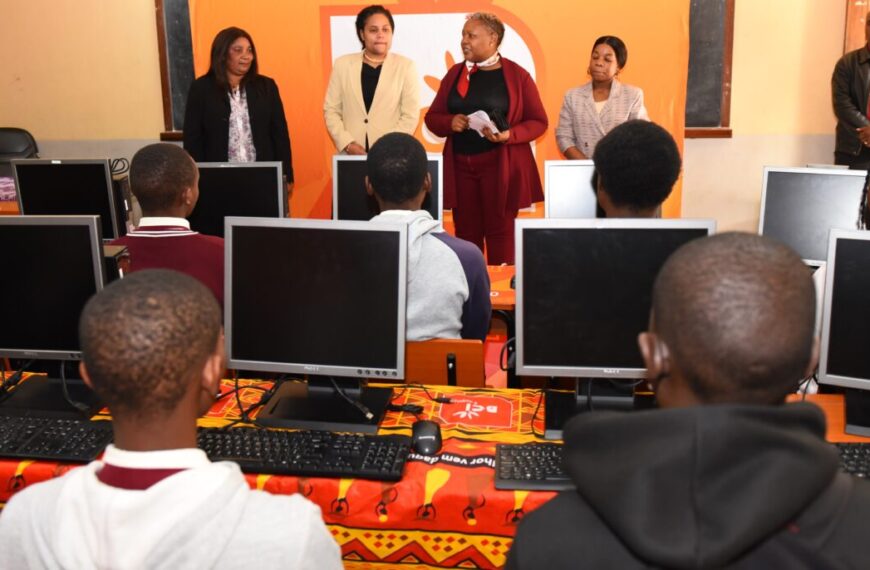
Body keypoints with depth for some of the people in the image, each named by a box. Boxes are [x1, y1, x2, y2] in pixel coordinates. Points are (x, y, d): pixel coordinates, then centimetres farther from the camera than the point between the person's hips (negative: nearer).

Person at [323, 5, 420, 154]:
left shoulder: (406, 67, 3)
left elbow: (410, 116, -2)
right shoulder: (343, 64, 8)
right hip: (351, 155, 1)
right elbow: (331, 110, 8)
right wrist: (347, 144, -5)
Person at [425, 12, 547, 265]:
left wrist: (509, 135, -17)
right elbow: (432, 117, 13)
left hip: (500, 166, -3)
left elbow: (538, 122, 0)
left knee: (500, 230, -1)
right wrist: (450, 122, -9)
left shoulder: (517, 75, -1)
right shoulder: (455, 73, 10)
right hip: (460, 165, 3)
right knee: (466, 231, 6)